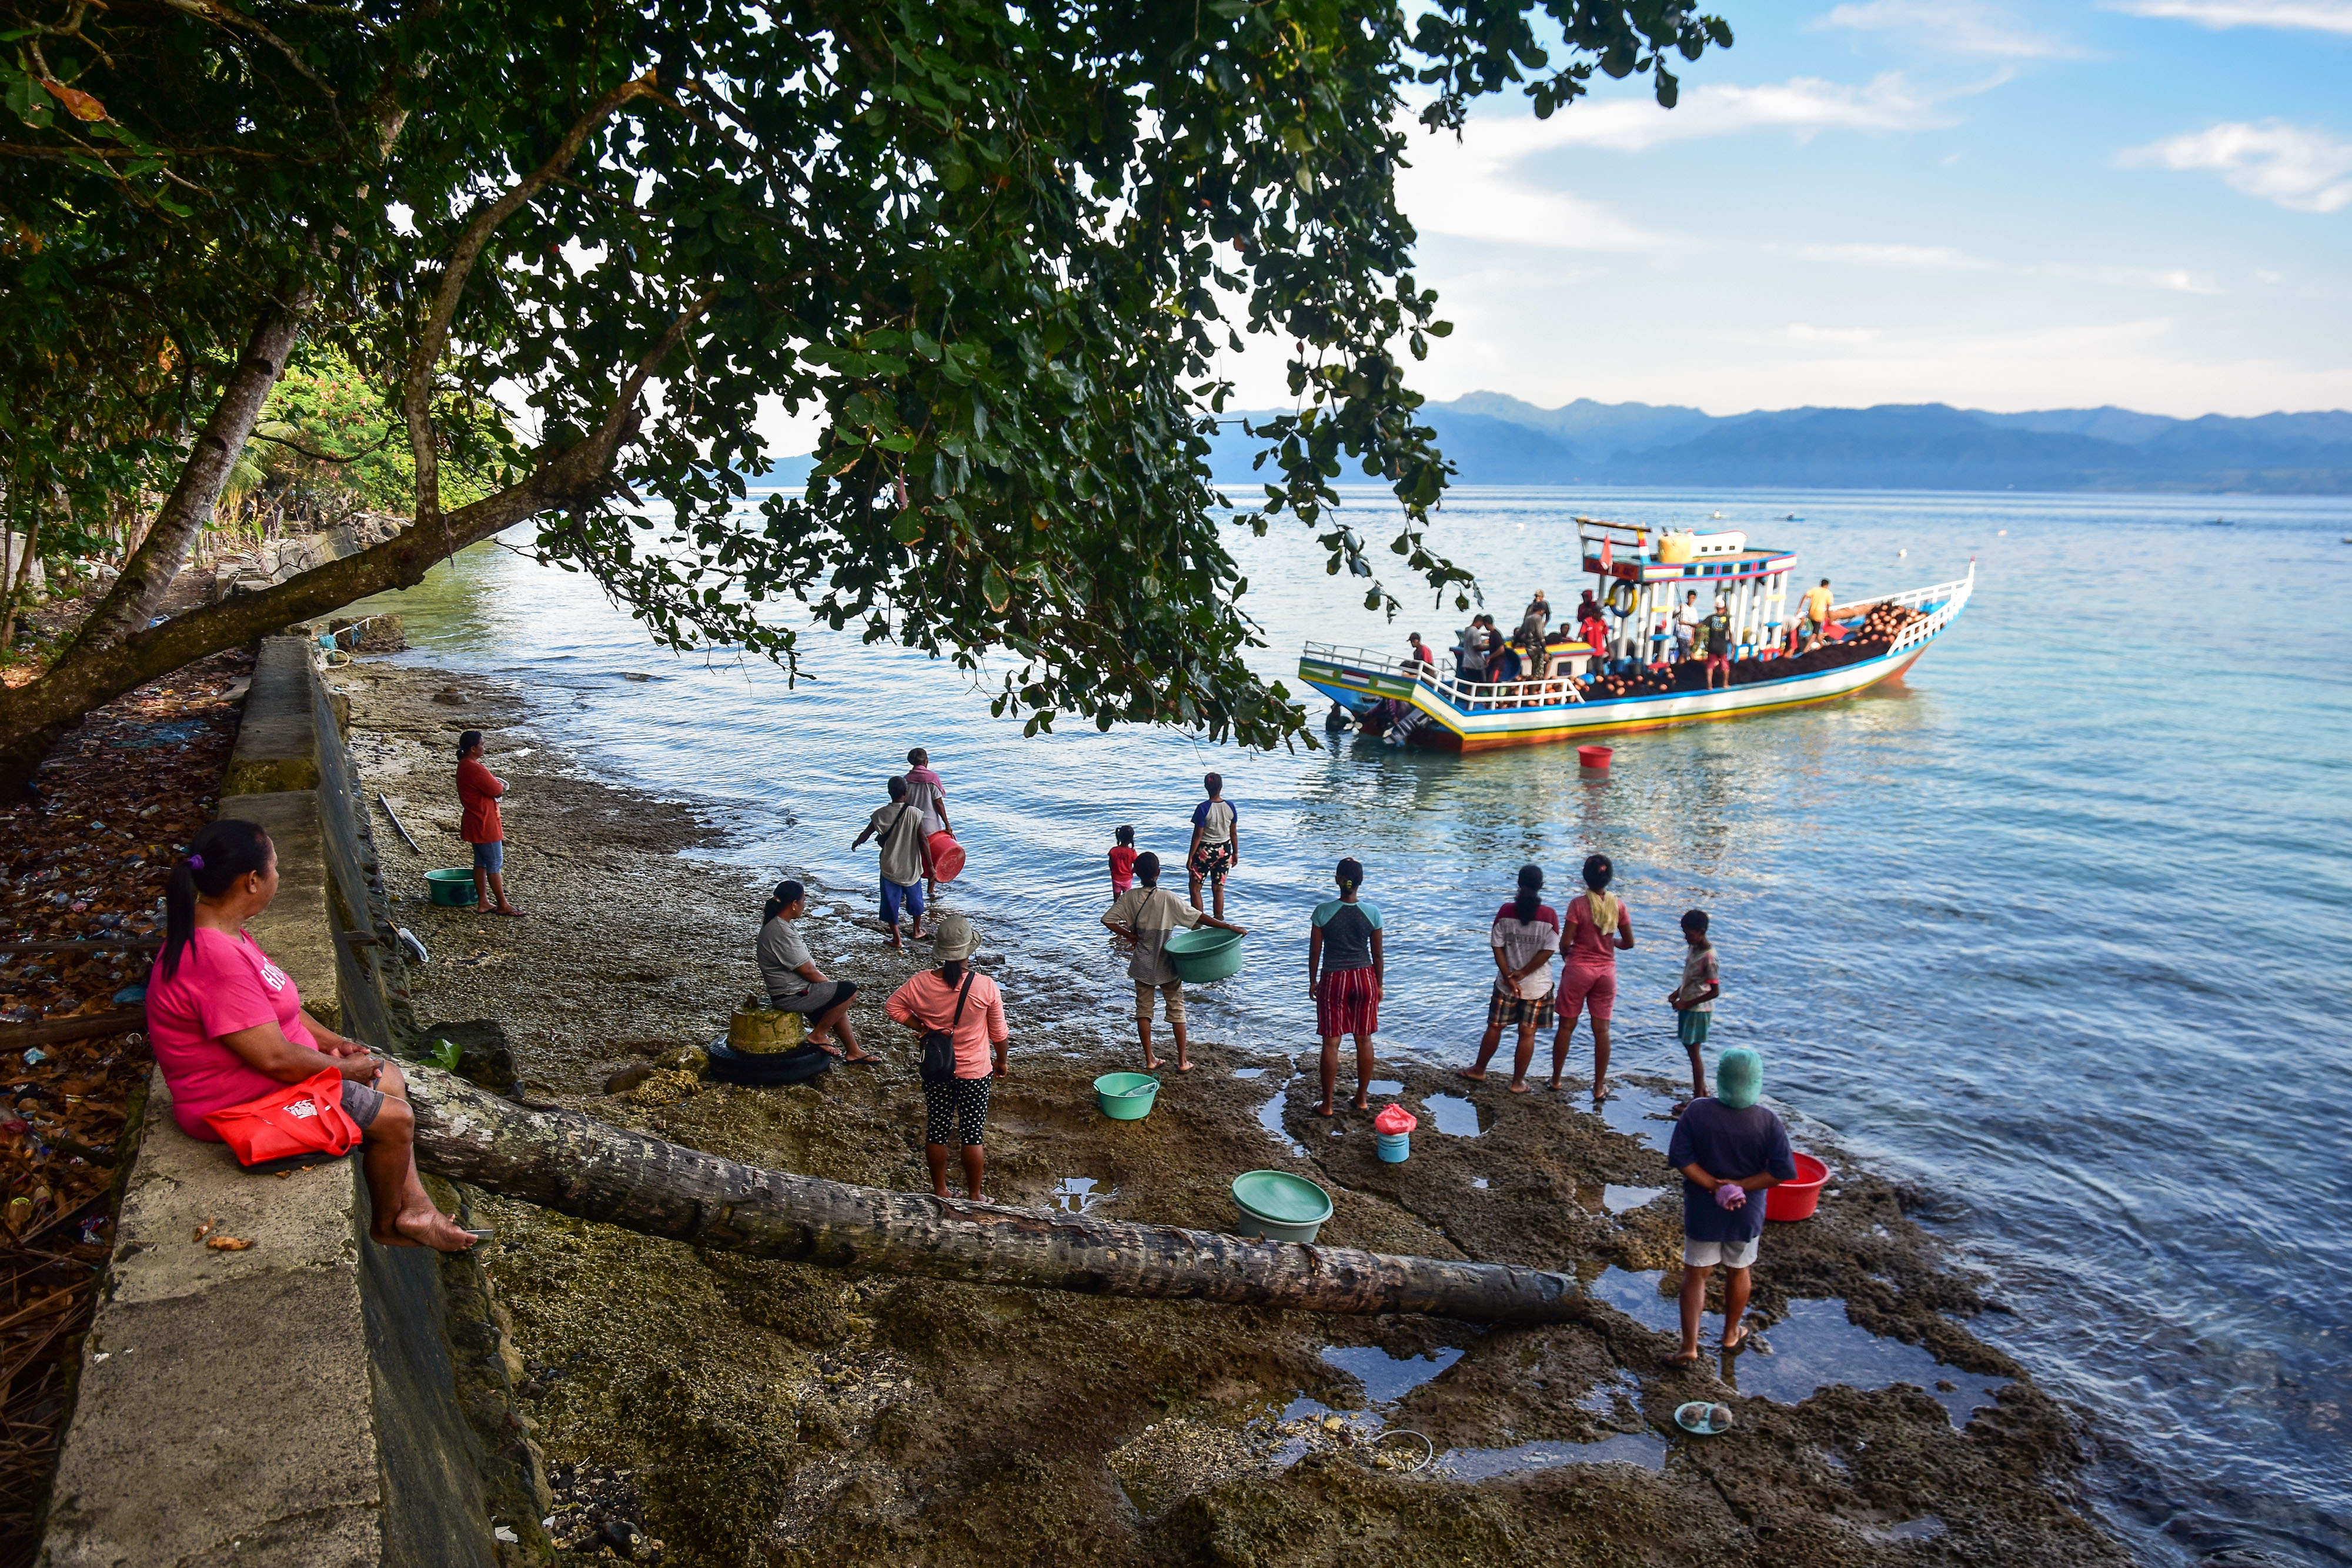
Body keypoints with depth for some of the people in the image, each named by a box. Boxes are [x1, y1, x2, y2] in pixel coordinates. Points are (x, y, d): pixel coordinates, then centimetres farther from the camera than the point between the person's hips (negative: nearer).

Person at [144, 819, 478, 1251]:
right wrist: (345, 1067, -14)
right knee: (395, 1118, -6)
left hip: (263, 1073, 11)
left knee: (389, 1078, 13)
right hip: (244, 1102, -11)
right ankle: (386, 1226, 19)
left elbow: (277, 1004, 15)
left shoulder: (219, 931, 2)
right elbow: (275, 1059, -30)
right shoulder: (217, 960, -32)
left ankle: (413, 1208, 15)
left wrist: (330, 1040, 5)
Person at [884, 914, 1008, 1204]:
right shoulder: (986, 987, -20)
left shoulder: (922, 983, -15)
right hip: (975, 1072, -2)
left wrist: (922, 1027, 6)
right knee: (972, 1136, 11)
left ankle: (940, 1191, 32)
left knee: (937, 1131, 17)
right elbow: (999, 1034, -8)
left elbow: (892, 1006, 2)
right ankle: (974, 1196, 24)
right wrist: (1001, 1061, 8)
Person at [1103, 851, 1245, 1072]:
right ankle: (1183, 1061, 10)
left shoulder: (1130, 897, -8)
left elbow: (1108, 920, -7)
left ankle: (1149, 1059, 16)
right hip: (1166, 965, -2)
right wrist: (1230, 927, -17)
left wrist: (1130, 935, 3)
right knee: (1176, 1008, 9)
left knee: (1144, 1009, 13)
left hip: (1142, 965, 2)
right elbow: (1199, 917, -18)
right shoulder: (1168, 899, -16)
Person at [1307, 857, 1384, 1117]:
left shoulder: (1323, 911, -13)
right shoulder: (1372, 912, -8)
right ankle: (1362, 1099, 25)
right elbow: (1377, 954, 0)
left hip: (1333, 980, -2)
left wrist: (1313, 981, 8)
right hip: (1364, 978, 2)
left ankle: (1328, 1104, 14)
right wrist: (1379, 985, 12)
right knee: (1364, 1039, 15)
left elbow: (1315, 951, -5)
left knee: (1331, 1042, 7)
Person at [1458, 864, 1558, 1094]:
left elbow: (1498, 947, -8)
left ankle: (1479, 1070, 30)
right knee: (1527, 1033, 8)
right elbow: (1548, 951, -13)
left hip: (1506, 983, 2)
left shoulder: (1506, 911, -7)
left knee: (1495, 1028, 16)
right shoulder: (1550, 915, -11)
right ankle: (1518, 1082, 15)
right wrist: (1522, 974, -9)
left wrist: (1509, 977, -7)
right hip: (1537, 986, -1)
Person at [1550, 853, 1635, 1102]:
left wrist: (1566, 948, 8)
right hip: (1606, 972, 2)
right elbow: (1629, 942, 0)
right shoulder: (1618, 905, -6)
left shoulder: (1578, 904, -15)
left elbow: (1565, 943, -14)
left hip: (1578, 970, -2)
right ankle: (1599, 1088, 15)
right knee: (1601, 1030, 10)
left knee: (1566, 1026, 11)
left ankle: (1556, 1080, 22)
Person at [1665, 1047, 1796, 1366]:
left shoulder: (1696, 1112, -18)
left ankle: (1689, 1346, 9)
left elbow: (1680, 1159, -18)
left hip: (1702, 1212, -1)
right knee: (1738, 1272, 22)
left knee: (1695, 1274, 12)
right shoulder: (1768, 1122, -17)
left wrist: (1714, 1186, -15)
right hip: (1746, 1214, 1)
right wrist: (1739, 1186, -15)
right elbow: (1782, 1171, -17)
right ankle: (1731, 1334, 41)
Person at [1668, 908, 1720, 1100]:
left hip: (1698, 1010, -9)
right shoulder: (1693, 947, 3)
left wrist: (1688, 1004, -20)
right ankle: (1702, 1088, 33)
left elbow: (1715, 991, -23)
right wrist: (1678, 992, 6)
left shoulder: (1708, 957, -24)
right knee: (1690, 1047, 18)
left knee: (1694, 1051, -1)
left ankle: (1698, 1099, 9)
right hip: (1687, 1006, 9)